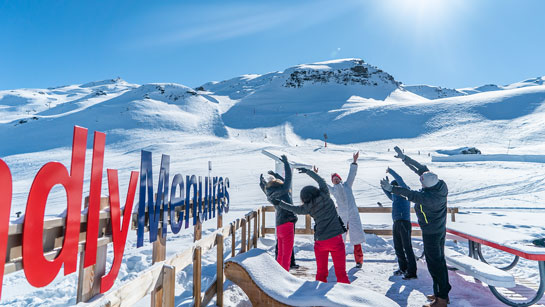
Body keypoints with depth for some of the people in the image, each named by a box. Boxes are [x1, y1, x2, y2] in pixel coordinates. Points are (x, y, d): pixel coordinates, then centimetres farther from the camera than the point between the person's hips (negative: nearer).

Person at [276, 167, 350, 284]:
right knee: (341, 272, 6)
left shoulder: (308, 207, -4)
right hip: (336, 239, 0)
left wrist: (279, 203, 28)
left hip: (320, 241, 1)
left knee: (321, 272, 16)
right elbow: (321, 180, 10)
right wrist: (307, 171, 23)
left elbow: (295, 209, 13)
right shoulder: (324, 194, -7)